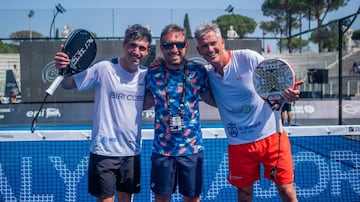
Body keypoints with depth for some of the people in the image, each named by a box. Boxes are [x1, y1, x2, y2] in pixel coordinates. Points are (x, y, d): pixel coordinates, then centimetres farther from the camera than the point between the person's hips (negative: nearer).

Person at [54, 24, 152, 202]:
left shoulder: (146, 75, 2)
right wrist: (62, 69, -26)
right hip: (103, 150, -4)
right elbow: (68, 84, -5)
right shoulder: (103, 68, -11)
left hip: (132, 151, 4)